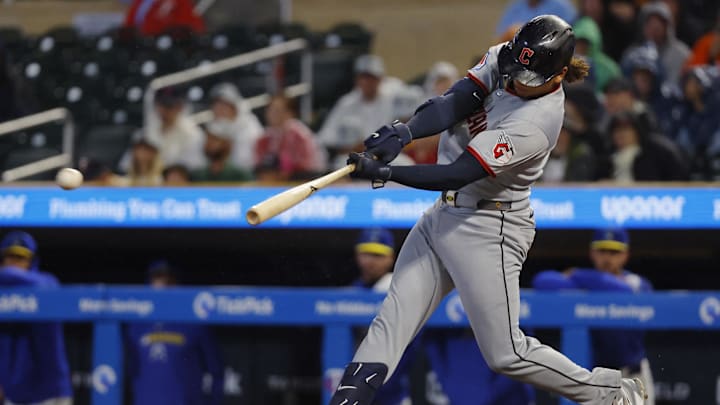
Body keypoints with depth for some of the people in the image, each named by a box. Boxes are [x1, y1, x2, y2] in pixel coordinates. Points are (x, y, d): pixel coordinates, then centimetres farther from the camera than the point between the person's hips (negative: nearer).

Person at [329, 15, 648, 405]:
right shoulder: (502, 60, -3)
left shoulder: (535, 123, -26)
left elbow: (457, 175, -29)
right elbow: (451, 104, -14)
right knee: (391, 322, -1)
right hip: (443, 215, 8)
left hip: (487, 230, -8)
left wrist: (384, 173, -36)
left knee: (506, 354, -2)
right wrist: (405, 131, -33)